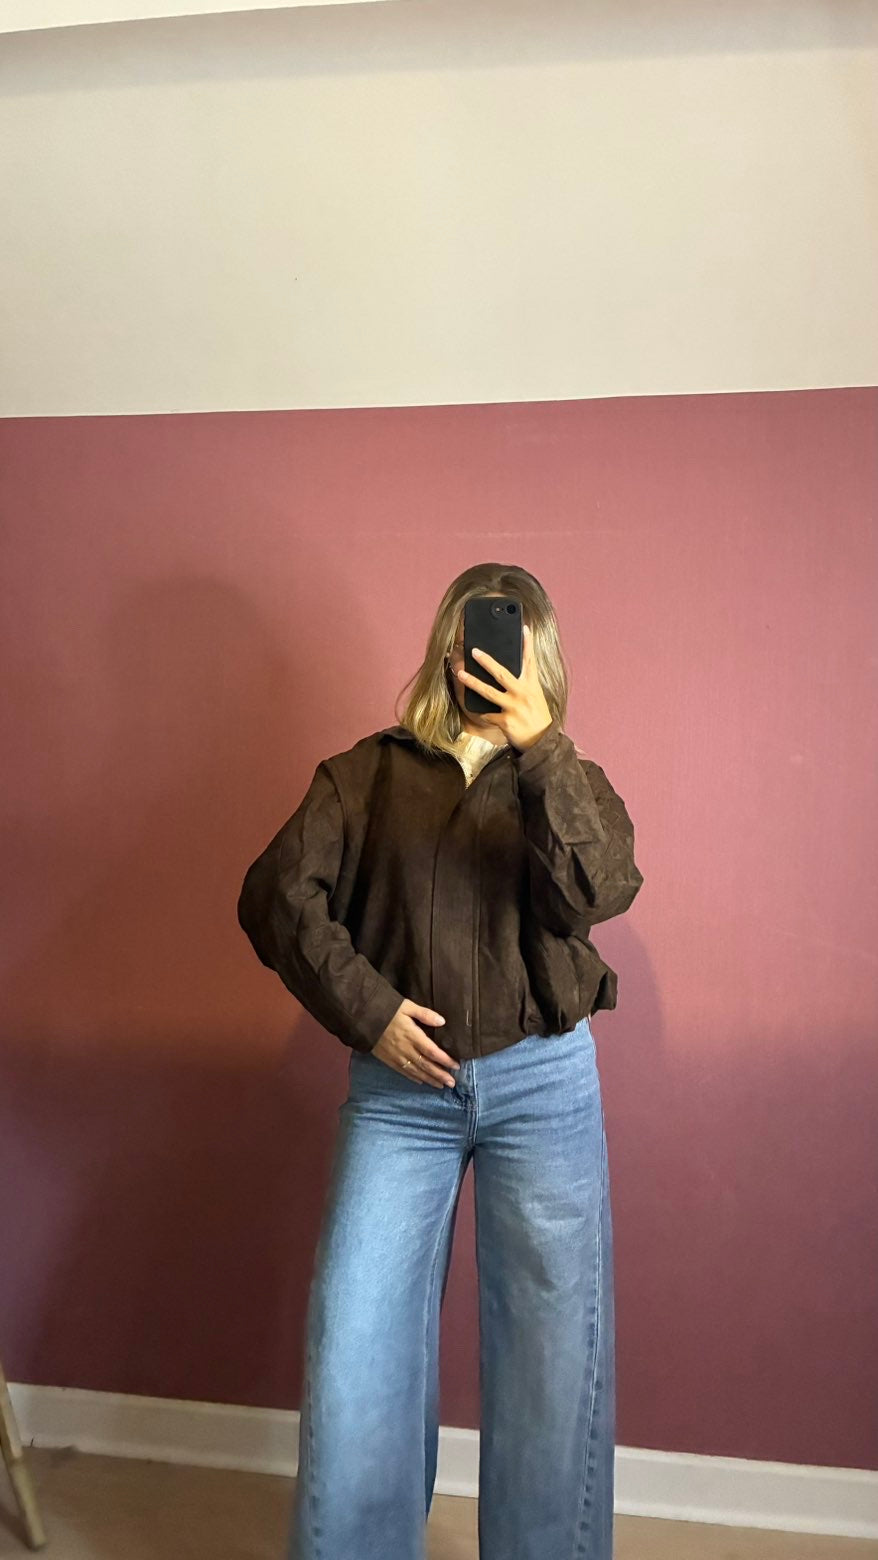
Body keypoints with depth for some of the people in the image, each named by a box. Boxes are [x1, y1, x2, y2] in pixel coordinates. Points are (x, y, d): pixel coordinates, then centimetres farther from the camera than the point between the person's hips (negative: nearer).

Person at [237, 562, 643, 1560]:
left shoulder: (569, 781, 8)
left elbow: (600, 890, -12)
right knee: (353, 1349, 5)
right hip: (398, 1087, 0)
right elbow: (277, 893, -1)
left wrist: (538, 746, -18)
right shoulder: (370, 773, 7)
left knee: (554, 1355, 8)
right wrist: (366, 1009, -9)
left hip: (542, 1083, 1)